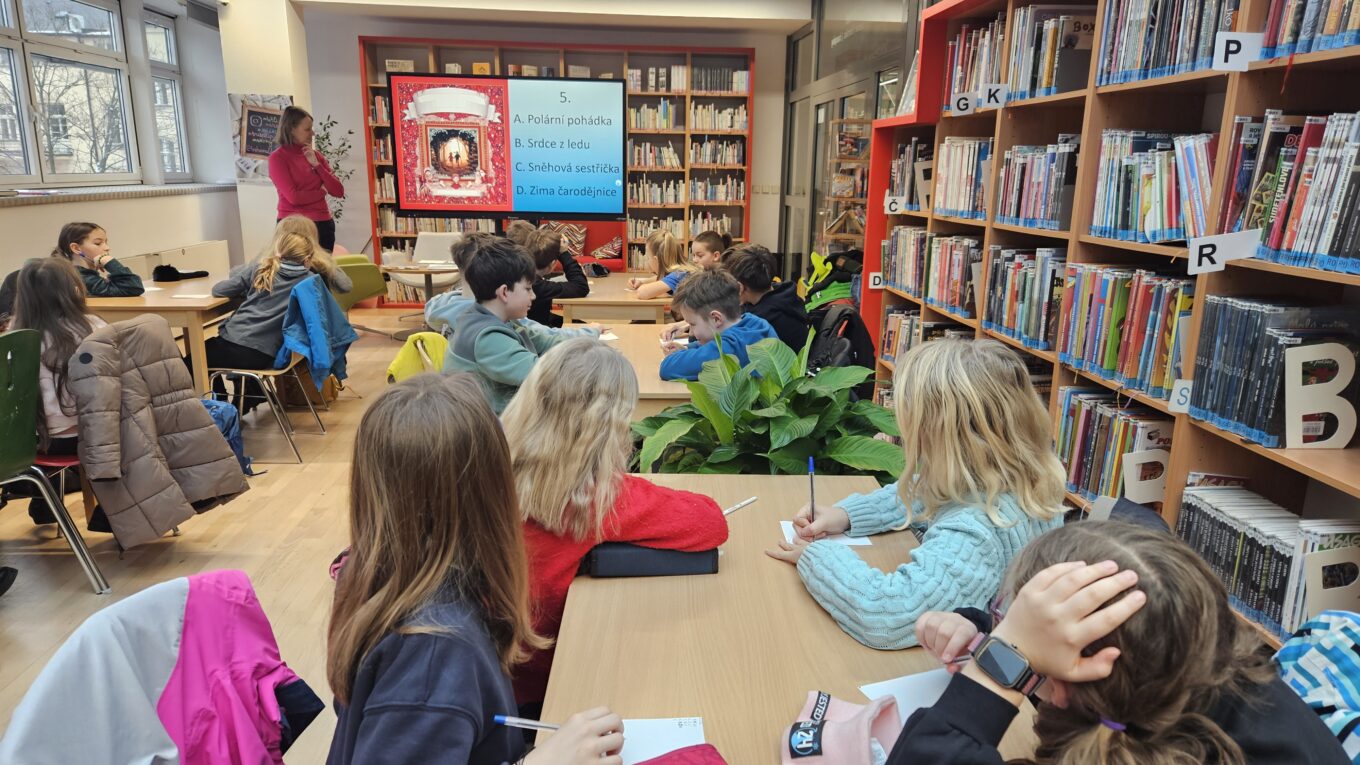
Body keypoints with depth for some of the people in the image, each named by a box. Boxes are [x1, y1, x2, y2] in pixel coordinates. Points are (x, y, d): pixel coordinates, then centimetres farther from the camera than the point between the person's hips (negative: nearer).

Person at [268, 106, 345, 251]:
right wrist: (322, 191, -1)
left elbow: (339, 192, 3)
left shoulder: (315, 155, 10)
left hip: (324, 224, 5)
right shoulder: (277, 158, -5)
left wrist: (317, 165, -5)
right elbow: (293, 197, -15)